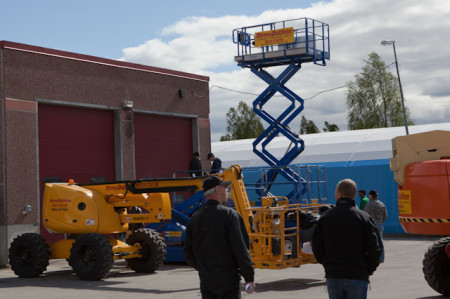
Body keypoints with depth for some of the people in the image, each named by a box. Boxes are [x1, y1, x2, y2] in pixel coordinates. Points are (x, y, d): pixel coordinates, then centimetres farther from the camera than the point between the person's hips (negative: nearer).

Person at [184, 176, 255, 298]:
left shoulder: (195, 218, 7)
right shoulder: (229, 215, -12)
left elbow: (188, 252, 11)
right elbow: (240, 248, -16)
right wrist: (249, 277, -10)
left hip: (206, 281, 6)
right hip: (228, 279, -6)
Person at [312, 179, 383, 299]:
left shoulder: (325, 217, 2)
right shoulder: (364, 218, -4)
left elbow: (317, 247, 2)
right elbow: (375, 248, -8)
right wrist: (369, 269, 6)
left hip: (332, 276, 2)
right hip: (358, 277, -2)